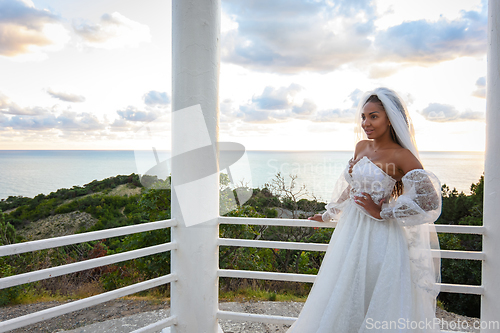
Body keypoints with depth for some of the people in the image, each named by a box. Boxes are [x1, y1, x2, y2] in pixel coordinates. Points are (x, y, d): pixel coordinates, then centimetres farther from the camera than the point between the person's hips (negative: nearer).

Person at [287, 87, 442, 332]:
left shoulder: (401, 156, -12)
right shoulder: (361, 147, 7)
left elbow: (429, 198, -19)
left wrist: (381, 212, -14)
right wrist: (328, 214, 27)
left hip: (379, 238, -7)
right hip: (350, 231, 7)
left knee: (378, 305, 5)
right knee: (344, 299, 17)